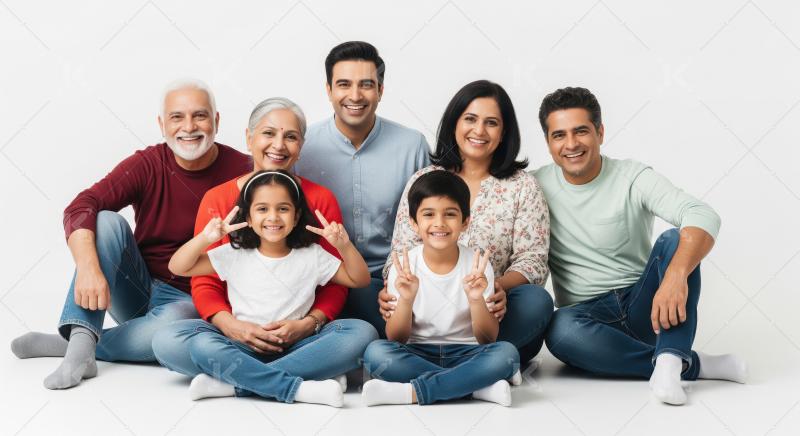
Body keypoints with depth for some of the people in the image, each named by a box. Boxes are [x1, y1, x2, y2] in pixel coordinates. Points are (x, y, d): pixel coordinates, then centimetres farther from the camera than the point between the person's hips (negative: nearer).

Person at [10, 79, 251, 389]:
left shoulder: (242, 171, -12)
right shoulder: (147, 165, -8)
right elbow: (79, 209, -21)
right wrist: (88, 268, -39)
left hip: (191, 300, -2)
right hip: (138, 290, 2)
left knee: (172, 324, -37)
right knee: (106, 220, -23)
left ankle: (65, 343, -16)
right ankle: (81, 346, -32)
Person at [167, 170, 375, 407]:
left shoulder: (312, 256, 8)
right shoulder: (234, 255, 6)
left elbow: (359, 280, 11)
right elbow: (178, 268, 5)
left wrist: (344, 246, -6)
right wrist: (204, 238, -12)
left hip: (297, 348, 1)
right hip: (244, 349, -1)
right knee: (201, 345, -32)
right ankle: (298, 388, -33)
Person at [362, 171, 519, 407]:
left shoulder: (477, 265, -5)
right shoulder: (404, 267, -5)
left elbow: (488, 340, -7)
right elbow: (396, 340, -6)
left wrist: (476, 299, -26)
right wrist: (406, 300, -25)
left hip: (465, 354, 0)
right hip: (416, 355, 0)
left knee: (506, 353, -29)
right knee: (376, 352, -29)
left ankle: (412, 392, -27)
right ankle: (476, 387, -24)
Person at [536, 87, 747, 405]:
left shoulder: (634, 178, -8)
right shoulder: (537, 186, -1)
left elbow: (703, 217, -24)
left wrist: (676, 275, -43)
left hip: (643, 306, 0)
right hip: (588, 316, 1)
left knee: (674, 240, -26)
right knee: (560, 330, -35)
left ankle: (669, 361, -38)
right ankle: (694, 364, -23)